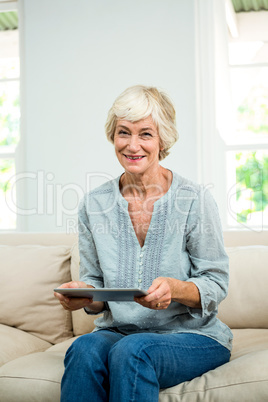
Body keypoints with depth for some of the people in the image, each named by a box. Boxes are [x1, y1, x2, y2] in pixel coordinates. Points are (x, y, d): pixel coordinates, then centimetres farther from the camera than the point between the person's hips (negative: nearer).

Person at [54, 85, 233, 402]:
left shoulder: (194, 199, -7)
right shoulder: (94, 204, 4)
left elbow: (216, 285, -4)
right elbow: (94, 281, 10)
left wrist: (175, 289, -25)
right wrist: (83, 295, -14)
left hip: (193, 335, -2)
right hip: (119, 331, 3)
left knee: (131, 351, -33)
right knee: (84, 349, -30)